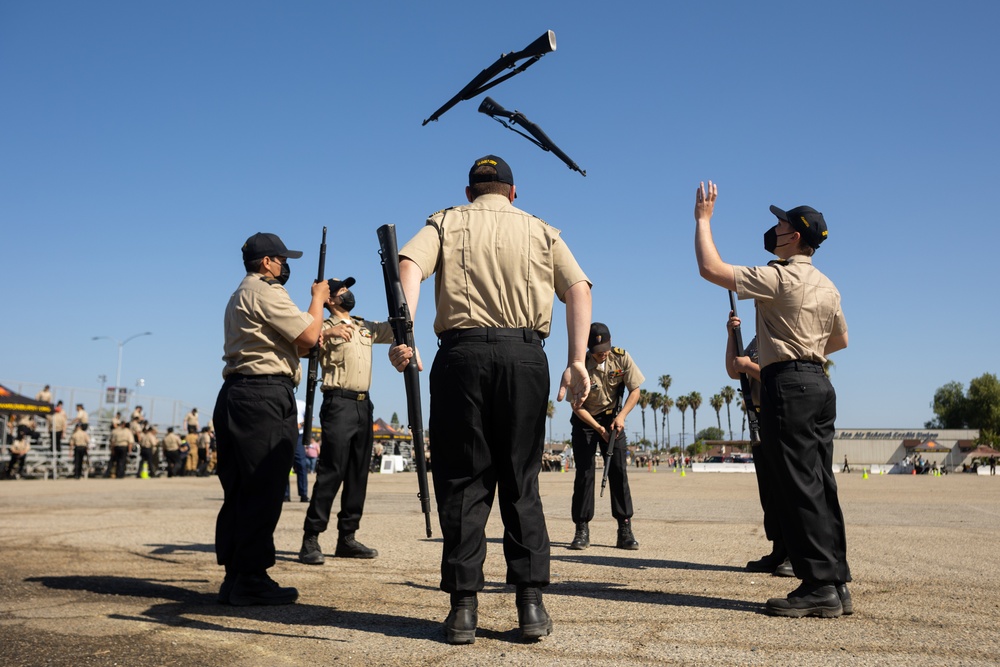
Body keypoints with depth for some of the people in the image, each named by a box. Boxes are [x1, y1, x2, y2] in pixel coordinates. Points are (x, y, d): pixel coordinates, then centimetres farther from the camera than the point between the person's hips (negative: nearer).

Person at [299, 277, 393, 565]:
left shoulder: (366, 327, 19)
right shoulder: (325, 327, 1)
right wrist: (327, 333, -32)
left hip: (364, 404, 7)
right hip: (339, 403, -7)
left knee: (358, 473, 7)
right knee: (331, 471, -12)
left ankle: (347, 538, 13)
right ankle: (310, 540, -9)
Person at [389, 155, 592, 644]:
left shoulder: (446, 223, 15)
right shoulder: (542, 231, 19)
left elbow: (409, 264, -6)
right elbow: (578, 288, 4)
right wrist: (577, 362, -3)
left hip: (462, 353, -1)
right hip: (525, 355, 1)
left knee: (461, 481, 5)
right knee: (521, 481, 9)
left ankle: (463, 607, 4)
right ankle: (531, 602, 6)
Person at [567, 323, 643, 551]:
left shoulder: (621, 358, -15)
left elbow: (635, 391, -8)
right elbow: (577, 406, -16)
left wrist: (621, 417, -22)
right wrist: (598, 428, -26)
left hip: (612, 418, 2)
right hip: (585, 421, -2)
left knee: (619, 471, -5)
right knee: (584, 473, -7)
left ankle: (625, 530, -1)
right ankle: (582, 530, 0)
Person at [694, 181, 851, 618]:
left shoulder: (780, 278, -12)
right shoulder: (827, 286, 16)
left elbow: (711, 269, -15)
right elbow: (840, 339, 27)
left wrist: (703, 218, -3)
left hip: (788, 384, -9)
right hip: (819, 383, 9)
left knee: (800, 487, -8)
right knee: (820, 485, 9)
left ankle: (818, 586, -6)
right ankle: (836, 583, 13)